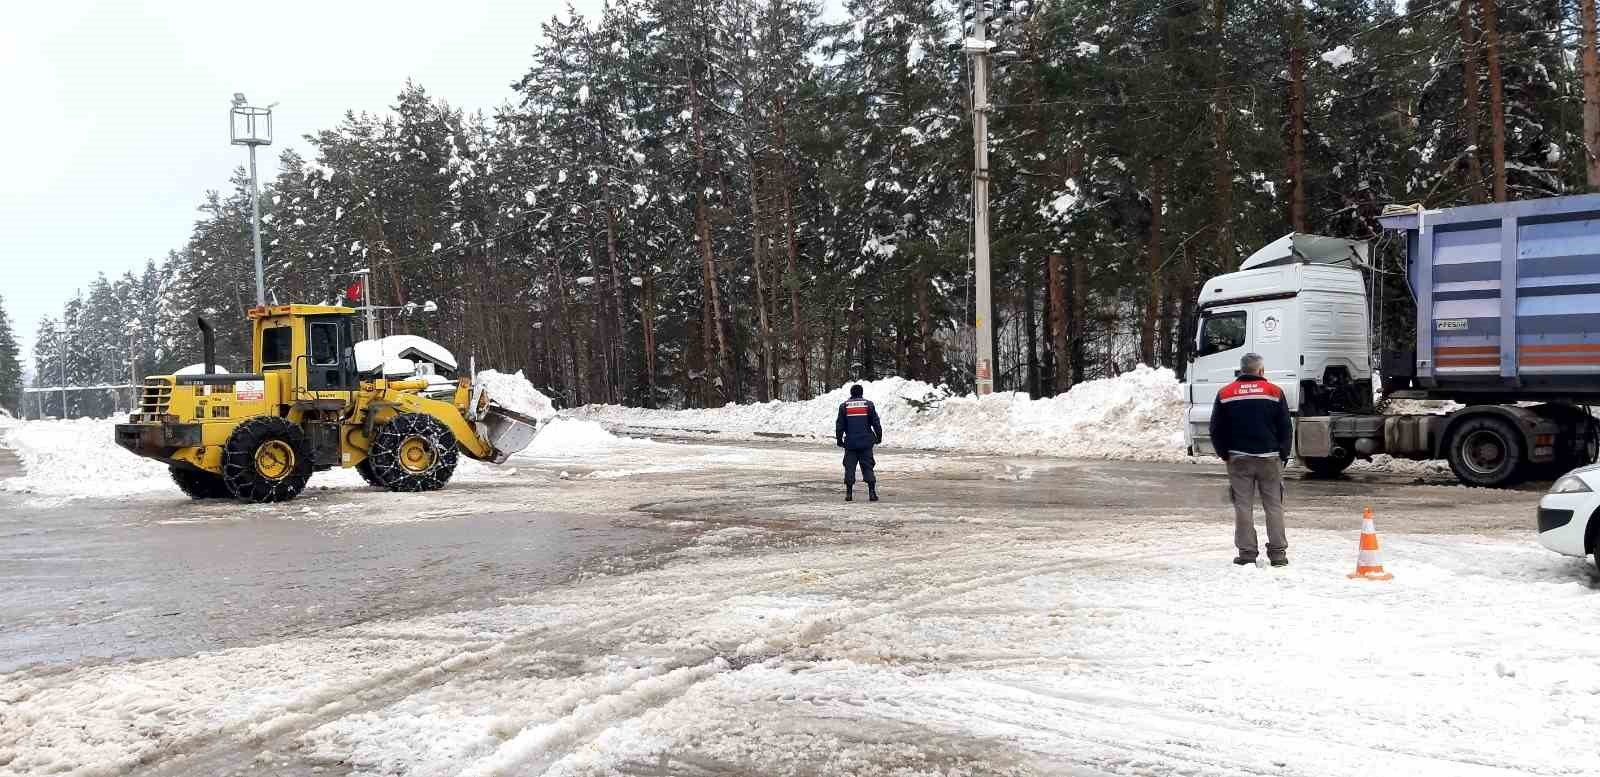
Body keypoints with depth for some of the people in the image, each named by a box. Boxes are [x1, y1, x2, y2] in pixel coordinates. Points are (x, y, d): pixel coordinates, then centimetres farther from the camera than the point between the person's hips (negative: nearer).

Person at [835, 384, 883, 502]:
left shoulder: (844, 406, 3)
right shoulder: (868, 404, 2)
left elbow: (840, 425, 4)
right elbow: (876, 423, 3)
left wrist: (839, 439, 12)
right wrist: (879, 436, 12)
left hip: (850, 443, 0)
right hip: (866, 442, 0)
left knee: (849, 467, 5)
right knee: (868, 467, 3)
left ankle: (849, 493, 1)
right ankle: (872, 492, -4)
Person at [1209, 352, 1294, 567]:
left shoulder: (1225, 394, 3)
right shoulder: (1275, 392, 1)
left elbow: (1216, 430, 4)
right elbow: (1286, 429, 3)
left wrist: (1226, 455, 14)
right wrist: (1283, 456, 12)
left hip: (1239, 458, 0)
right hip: (1269, 457, 0)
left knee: (1243, 505, 2)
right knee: (1273, 505, 5)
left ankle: (1247, 552, 1)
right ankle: (1278, 553, 5)